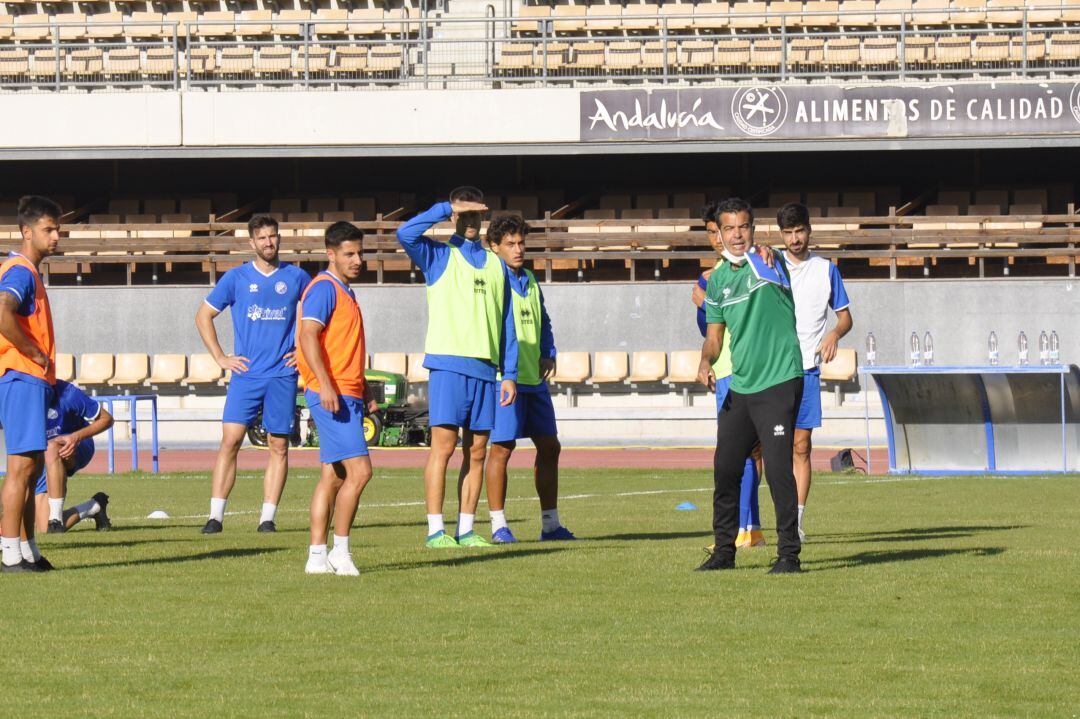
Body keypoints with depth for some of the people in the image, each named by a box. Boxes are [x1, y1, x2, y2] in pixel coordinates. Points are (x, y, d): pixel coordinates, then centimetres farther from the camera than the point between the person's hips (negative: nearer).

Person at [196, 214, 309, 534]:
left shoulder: (296, 277, 7)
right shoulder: (236, 278, 4)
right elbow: (203, 316, 11)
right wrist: (220, 357, 3)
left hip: (282, 374, 1)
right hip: (245, 375, -1)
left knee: (278, 446, 0)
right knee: (230, 440, -9)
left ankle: (267, 517, 4)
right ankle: (215, 516, -9)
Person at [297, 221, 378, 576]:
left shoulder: (345, 292, 20)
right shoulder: (324, 288, -10)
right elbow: (308, 336, -21)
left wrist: (364, 391, 26)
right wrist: (326, 385, -29)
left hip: (347, 396, 10)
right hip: (332, 396, -10)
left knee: (333, 476, 8)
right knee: (359, 470, -14)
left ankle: (317, 556, 9)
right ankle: (340, 552, -10)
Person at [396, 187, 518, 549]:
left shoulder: (496, 265, 17)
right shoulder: (438, 257, 6)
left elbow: (507, 325, 17)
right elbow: (405, 234, -16)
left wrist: (510, 374, 10)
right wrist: (446, 208, -11)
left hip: (485, 368, 4)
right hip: (448, 364, -4)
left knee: (477, 452, 4)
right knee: (443, 446, -9)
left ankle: (466, 529, 8)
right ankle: (435, 530, -8)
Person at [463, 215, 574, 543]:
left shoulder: (529, 281, 16)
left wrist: (548, 354, 8)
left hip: (535, 378, 8)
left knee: (549, 447, 9)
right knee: (501, 448, -7)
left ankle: (550, 524, 17)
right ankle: (498, 525, 0)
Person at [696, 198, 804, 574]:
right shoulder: (717, 280, 11)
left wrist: (762, 255, -40)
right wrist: (706, 362, -1)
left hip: (779, 383, -7)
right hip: (739, 386, 7)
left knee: (778, 468, -11)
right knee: (724, 468, 9)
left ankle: (789, 553, -4)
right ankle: (724, 550, 22)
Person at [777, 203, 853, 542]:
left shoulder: (826, 269, 8)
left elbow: (845, 316, 12)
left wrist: (834, 334, -11)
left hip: (807, 369, 1)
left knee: (801, 446, -1)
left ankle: (795, 522, 2)